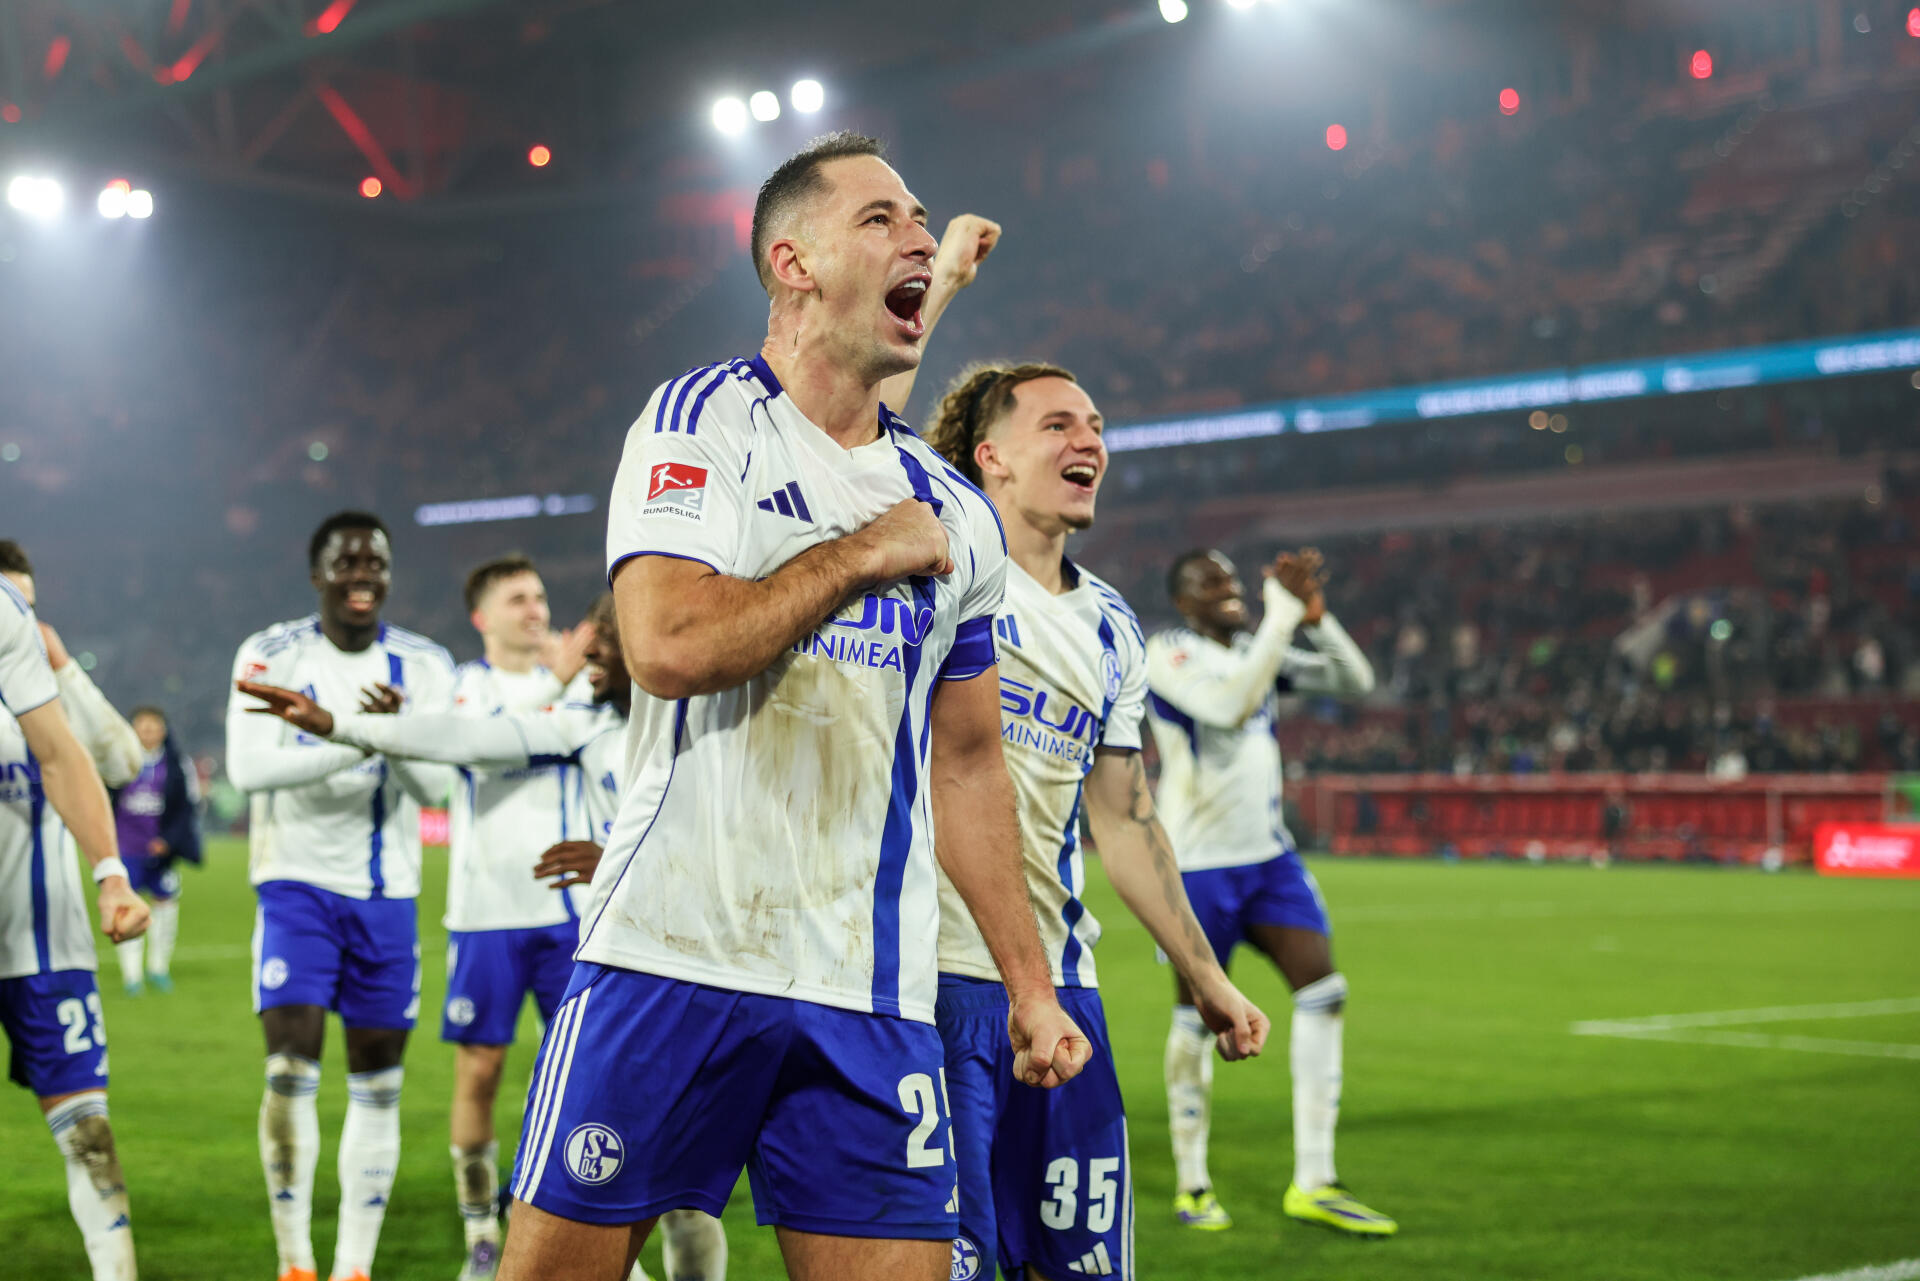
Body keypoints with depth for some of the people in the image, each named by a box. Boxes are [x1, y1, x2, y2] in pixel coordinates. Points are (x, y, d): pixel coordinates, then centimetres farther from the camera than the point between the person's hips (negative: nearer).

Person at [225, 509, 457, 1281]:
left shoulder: (423, 667, 2)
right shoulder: (271, 657, -5)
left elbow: (433, 786, -9)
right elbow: (247, 765, -20)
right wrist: (356, 741, -30)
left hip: (388, 894, 3)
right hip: (299, 884, -3)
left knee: (377, 1084, 6)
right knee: (291, 1068, -13)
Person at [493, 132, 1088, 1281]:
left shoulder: (953, 515, 15)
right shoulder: (702, 423, -1)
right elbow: (670, 647, -17)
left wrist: (1030, 983, 17)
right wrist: (863, 555, -6)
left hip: (871, 992, 4)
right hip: (675, 956, -4)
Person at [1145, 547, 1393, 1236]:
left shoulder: (1256, 649, 10)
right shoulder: (1167, 654, -11)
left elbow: (1355, 683, 7)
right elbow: (1230, 706, -28)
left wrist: (1316, 618, -9)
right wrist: (1282, 614, -26)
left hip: (1269, 856, 6)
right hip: (1198, 865, -6)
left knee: (1323, 992, -4)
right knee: (1197, 1016, 1)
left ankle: (1313, 1184, 1)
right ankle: (1193, 1186, 17)